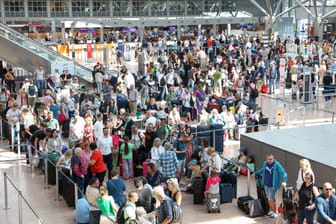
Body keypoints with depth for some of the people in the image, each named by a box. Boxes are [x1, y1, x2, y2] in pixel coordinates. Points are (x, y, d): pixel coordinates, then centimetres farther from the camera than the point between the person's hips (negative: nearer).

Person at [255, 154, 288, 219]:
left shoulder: (277, 164, -17)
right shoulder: (265, 163, 4)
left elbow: (283, 173, -23)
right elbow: (262, 170, 26)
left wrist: (284, 181, -37)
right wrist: (256, 173, 34)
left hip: (272, 186, -6)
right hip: (266, 185, 6)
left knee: (271, 199, -5)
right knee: (269, 199, 16)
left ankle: (275, 212, 10)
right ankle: (271, 211, 31)